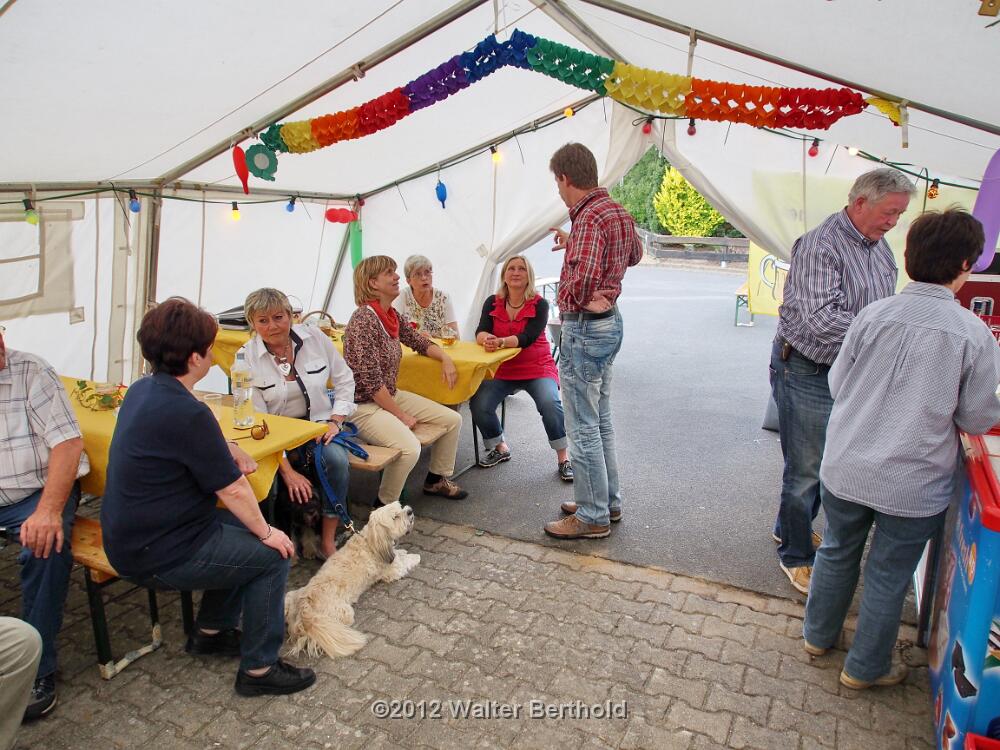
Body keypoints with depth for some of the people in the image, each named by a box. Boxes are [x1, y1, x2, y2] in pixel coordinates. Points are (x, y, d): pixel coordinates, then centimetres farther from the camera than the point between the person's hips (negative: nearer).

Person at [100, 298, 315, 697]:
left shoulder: (142, 389, 3)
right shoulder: (186, 412, -28)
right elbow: (232, 489, -21)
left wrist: (229, 449, 4)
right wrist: (266, 533, -6)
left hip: (128, 536, 10)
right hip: (156, 556, -10)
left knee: (243, 532, 21)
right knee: (271, 555, -3)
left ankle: (210, 632, 33)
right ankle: (258, 668, 7)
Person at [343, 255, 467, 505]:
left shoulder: (395, 316, 4)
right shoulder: (363, 320, -22)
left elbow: (419, 342, 22)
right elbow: (371, 382, -22)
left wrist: (445, 359, 3)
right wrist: (401, 416, -15)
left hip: (392, 395, 9)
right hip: (364, 405, -9)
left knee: (452, 419, 5)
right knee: (410, 448, -30)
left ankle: (436, 480, 25)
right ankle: (385, 506, -5)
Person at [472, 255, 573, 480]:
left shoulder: (539, 304, -6)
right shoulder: (492, 303, 4)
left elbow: (528, 337, -21)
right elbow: (480, 333, -7)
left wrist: (500, 342, -39)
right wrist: (486, 339, -33)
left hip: (537, 368, -2)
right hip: (502, 369, 3)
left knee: (550, 403, -30)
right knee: (478, 404, -21)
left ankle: (563, 458, -8)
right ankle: (499, 447, 9)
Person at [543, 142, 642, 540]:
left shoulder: (589, 217, -21)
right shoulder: (617, 211, 9)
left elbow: (583, 279, -36)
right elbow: (635, 253, 28)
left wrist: (569, 298, -13)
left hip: (585, 328, -10)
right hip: (610, 320, 10)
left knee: (583, 428, 1)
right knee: (601, 421, 19)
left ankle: (592, 516, 12)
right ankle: (608, 501, 32)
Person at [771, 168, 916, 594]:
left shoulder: (880, 248, 8)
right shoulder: (820, 246, -20)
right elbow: (821, 321, -29)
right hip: (807, 372, -8)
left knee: (828, 462, 20)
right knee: (805, 470, 4)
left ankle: (789, 528, 40)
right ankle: (796, 555, 22)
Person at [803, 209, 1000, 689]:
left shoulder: (873, 315, -9)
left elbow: (837, 384, 0)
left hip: (845, 468, 2)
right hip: (913, 484, -2)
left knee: (838, 552, 23)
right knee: (888, 576, 16)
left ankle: (819, 635, 44)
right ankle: (865, 668, 35)